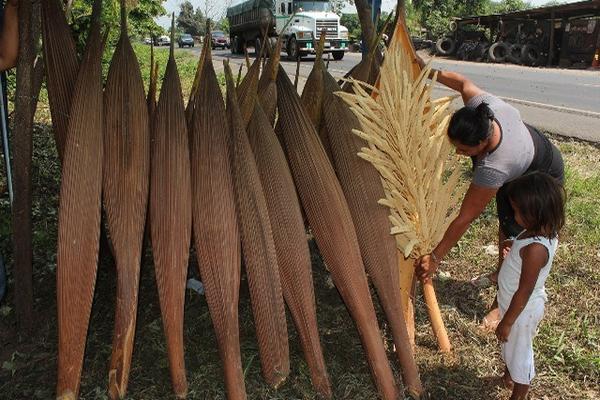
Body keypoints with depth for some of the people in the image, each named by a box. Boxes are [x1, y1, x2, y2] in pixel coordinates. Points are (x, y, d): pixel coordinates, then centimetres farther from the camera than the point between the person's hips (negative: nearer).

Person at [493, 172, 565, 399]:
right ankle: (508, 374, 57)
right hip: (515, 303, 8)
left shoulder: (535, 249, -38)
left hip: (522, 310, -8)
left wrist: (507, 322, -17)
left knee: (519, 351, 16)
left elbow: (524, 292, -28)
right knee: (511, 346, 31)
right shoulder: (544, 230, -11)